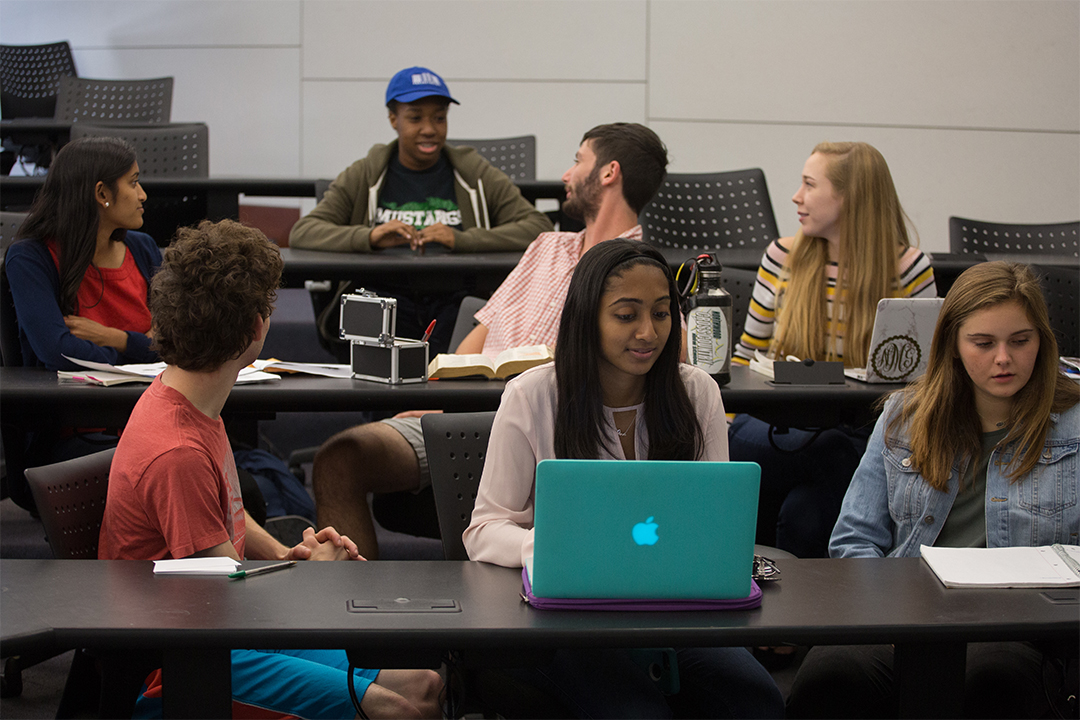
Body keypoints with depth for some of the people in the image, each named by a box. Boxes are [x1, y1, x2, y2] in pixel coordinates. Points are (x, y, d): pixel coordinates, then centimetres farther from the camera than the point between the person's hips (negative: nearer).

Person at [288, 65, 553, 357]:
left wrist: (460, 240, -12)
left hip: (456, 300, 0)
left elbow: (539, 228, 4)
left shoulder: (476, 175, 16)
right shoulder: (364, 177, 17)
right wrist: (370, 237, -14)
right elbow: (302, 232, 6)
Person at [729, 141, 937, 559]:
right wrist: (725, 426, -3)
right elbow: (747, 355, 15)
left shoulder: (908, 269, 2)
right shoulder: (782, 258, 11)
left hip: (857, 437, -3)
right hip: (780, 425, 3)